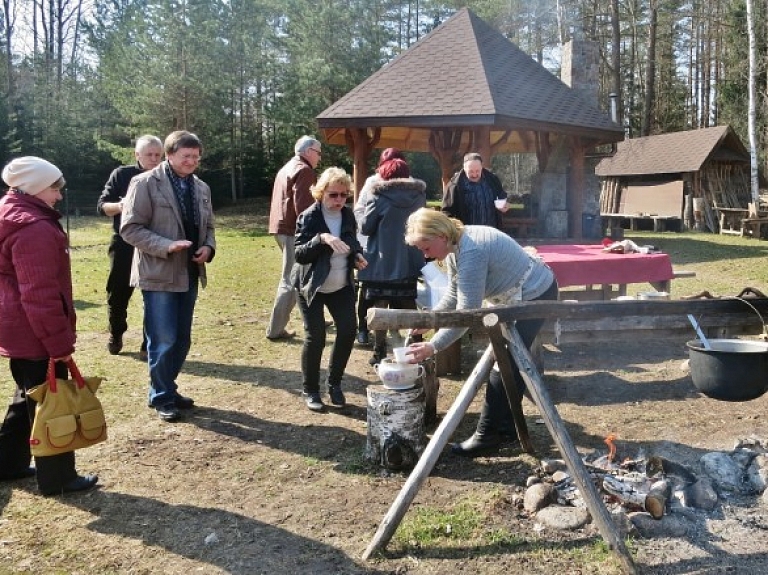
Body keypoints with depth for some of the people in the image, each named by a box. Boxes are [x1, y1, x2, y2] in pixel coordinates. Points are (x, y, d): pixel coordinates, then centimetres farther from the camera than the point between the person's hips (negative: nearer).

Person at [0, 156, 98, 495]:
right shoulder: (35, 229, -21)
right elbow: (40, 295, -25)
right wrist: (60, 342, -21)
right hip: (35, 334, -10)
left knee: (29, 398, 22)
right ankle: (57, 479, 12)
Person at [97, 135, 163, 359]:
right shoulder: (121, 175, 1)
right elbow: (101, 206, -1)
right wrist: (118, 206, -22)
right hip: (124, 245, 0)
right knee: (118, 294, 10)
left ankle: (149, 345, 15)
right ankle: (115, 336, 34)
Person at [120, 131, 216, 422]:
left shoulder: (201, 188, 10)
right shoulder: (145, 183, -9)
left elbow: (207, 226, 19)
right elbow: (130, 228, -12)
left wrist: (208, 247, -3)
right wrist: (167, 246, -24)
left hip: (189, 274, 7)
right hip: (158, 274, -6)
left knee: (182, 340, 14)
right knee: (163, 341, -2)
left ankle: (168, 389, 30)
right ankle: (161, 398, 15)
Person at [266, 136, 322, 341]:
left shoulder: (287, 168, 22)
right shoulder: (304, 170, -10)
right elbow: (303, 205, -20)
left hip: (282, 227, 10)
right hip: (294, 230, -10)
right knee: (291, 281, -7)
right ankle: (275, 329, -5)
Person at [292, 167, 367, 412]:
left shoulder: (348, 215, 2)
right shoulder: (309, 217, -15)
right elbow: (299, 255, -21)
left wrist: (358, 256, -6)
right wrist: (322, 238, -36)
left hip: (341, 285, 5)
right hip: (312, 286, -5)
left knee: (348, 331, -2)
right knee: (315, 337, -5)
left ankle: (334, 384, 18)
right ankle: (310, 390, 14)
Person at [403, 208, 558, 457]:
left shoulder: (470, 252, -31)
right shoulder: (455, 248, 0)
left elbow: (466, 312, -32)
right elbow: (454, 296, 6)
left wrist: (433, 347, -30)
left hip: (534, 296, -10)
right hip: (516, 296, 10)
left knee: (504, 365, -6)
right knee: (510, 363, 15)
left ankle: (487, 436, 1)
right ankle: (506, 426, 26)